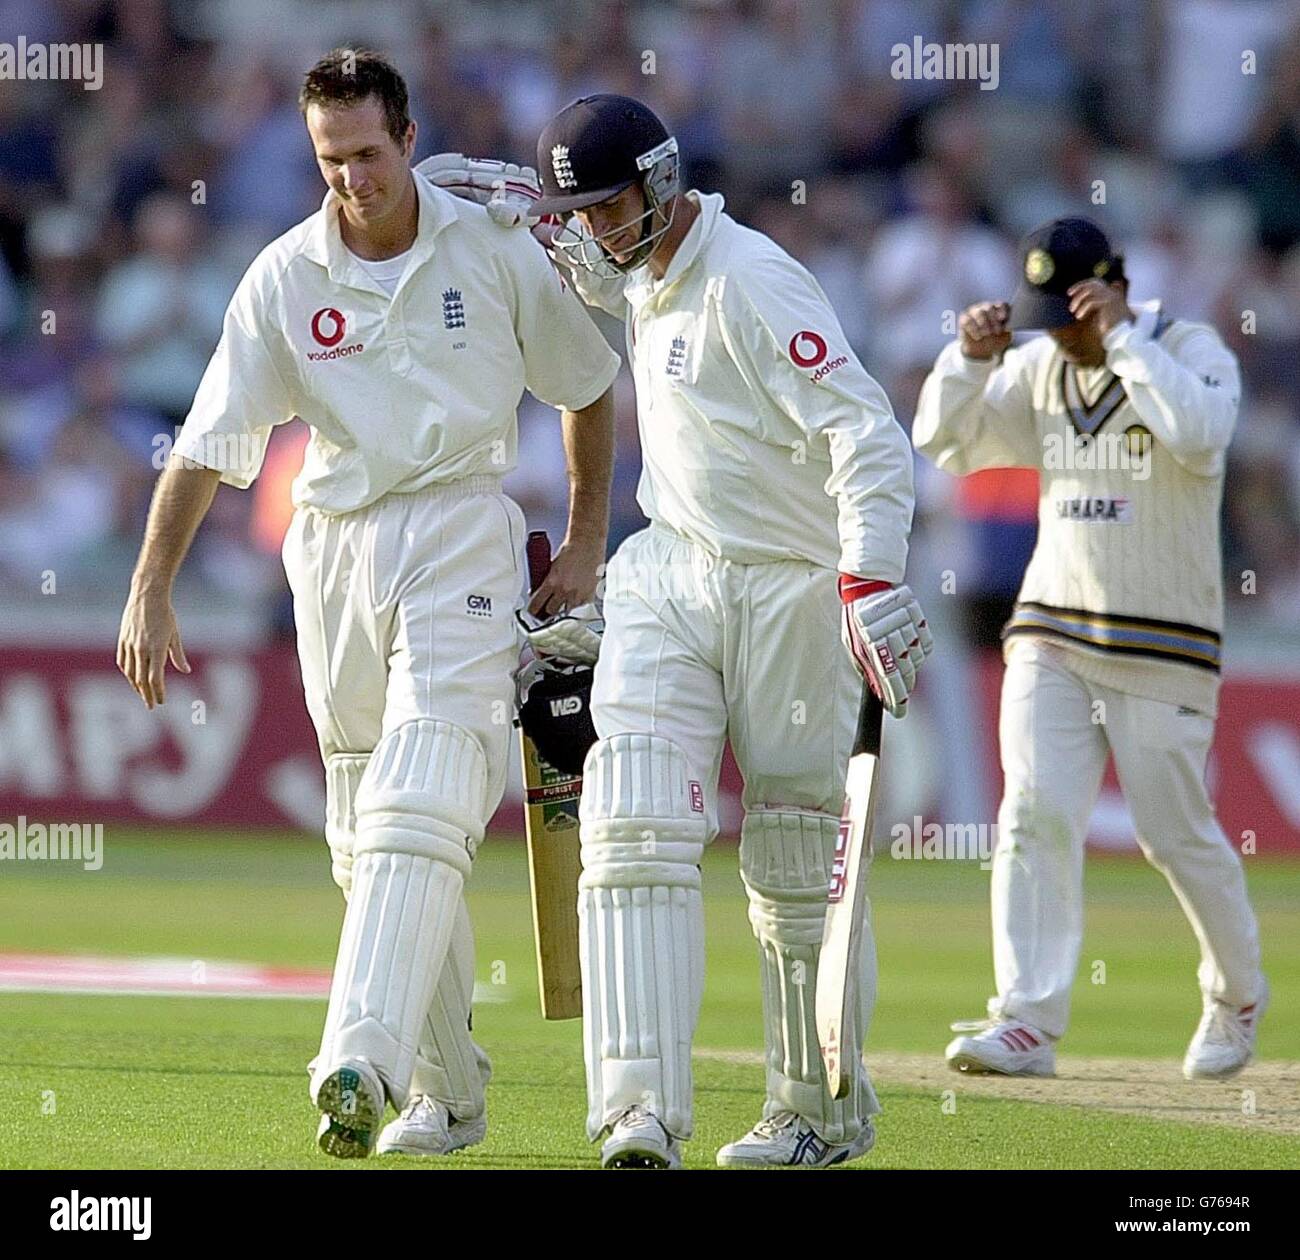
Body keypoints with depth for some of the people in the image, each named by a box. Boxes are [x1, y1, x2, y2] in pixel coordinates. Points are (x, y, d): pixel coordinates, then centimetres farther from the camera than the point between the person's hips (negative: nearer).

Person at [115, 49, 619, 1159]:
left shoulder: (494, 251, -1)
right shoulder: (285, 278, 1)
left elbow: (587, 387, 11)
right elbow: (208, 443, -1)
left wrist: (587, 546, 9)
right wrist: (150, 595, -8)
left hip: (460, 537, -3)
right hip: (336, 548, 3)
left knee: (416, 812, -19)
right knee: (367, 845, 6)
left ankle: (363, 1062, -31)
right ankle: (450, 1095, 18)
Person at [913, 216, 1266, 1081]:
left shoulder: (1192, 351, -8)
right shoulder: (1038, 371, 8)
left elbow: (1199, 433, -28)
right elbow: (945, 444, 9)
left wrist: (1123, 336, -25)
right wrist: (970, 358, -7)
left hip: (1161, 646, -4)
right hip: (1051, 637, 4)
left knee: (1178, 833, 3)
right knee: (1035, 817, -10)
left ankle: (1238, 996, 27)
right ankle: (1028, 1022, -15)